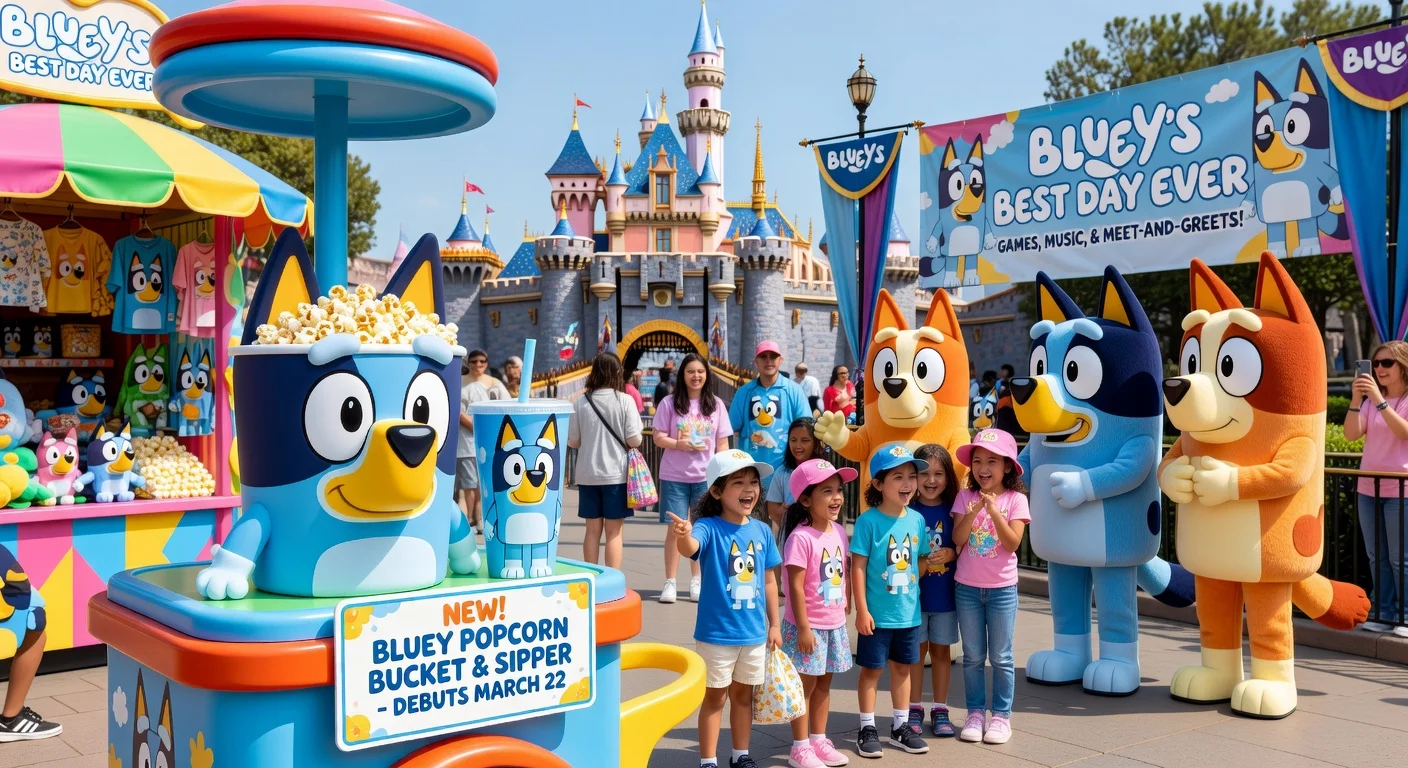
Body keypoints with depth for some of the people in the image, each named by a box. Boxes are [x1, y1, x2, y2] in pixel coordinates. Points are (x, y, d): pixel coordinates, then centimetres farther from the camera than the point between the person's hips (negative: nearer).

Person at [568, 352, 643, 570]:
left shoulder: (582, 401, -2)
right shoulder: (624, 400, -9)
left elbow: (572, 442, 2)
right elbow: (634, 440, -9)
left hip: (588, 475, 2)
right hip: (616, 474, -2)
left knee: (593, 530, 12)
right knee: (613, 532, 5)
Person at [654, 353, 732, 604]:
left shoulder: (716, 404, 4)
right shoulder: (670, 403, -1)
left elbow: (722, 444, 6)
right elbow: (658, 437, -2)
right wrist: (681, 444, -19)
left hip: (706, 476, 2)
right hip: (674, 476, -2)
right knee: (675, 528, -1)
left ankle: (696, 581, 20)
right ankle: (669, 582, 9)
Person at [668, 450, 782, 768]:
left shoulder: (762, 531, 0)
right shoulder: (709, 528, -16)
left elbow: (769, 580, 8)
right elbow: (690, 548, -39)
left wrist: (774, 624, 12)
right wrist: (684, 535, -62)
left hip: (755, 633, 5)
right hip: (716, 632, -4)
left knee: (743, 695, 19)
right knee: (715, 697, 8)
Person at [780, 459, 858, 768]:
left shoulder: (839, 531, 2)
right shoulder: (800, 537, -20)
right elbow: (796, 587, -20)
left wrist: (846, 608, 11)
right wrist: (803, 628, -19)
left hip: (835, 624, 7)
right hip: (809, 626, -7)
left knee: (824, 683, 16)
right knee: (806, 684, 3)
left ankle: (818, 740, 29)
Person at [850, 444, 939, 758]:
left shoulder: (916, 519, 0)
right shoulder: (869, 520, -14)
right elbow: (858, 567, -13)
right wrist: (862, 610, -14)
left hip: (908, 612, 5)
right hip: (877, 613, -5)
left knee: (902, 667, 16)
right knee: (871, 669, 7)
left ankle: (900, 726, 29)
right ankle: (868, 729, 20)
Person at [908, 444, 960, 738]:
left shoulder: (954, 510, -1)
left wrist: (950, 554, -15)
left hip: (945, 594, 1)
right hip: (914, 592, -1)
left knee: (941, 649, 10)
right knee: (916, 648, 7)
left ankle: (940, 709, 21)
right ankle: (914, 709, 18)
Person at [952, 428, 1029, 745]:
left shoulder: (1015, 500, -6)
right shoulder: (965, 497, -1)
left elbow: (1012, 544, -15)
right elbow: (957, 538, -10)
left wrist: (995, 513, -26)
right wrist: (973, 512, -25)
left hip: (1002, 588, -2)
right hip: (967, 587, 2)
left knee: (1001, 657, 6)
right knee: (972, 656, 9)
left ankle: (1001, 715, 16)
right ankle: (975, 713, 18)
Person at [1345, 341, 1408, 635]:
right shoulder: (1371, 399, 10)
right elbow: (1351, 434, -2)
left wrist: (1379, 401, -28)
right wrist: (1356, 399, -15)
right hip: (1368, 489, 5)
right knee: (1377, 558, 8)